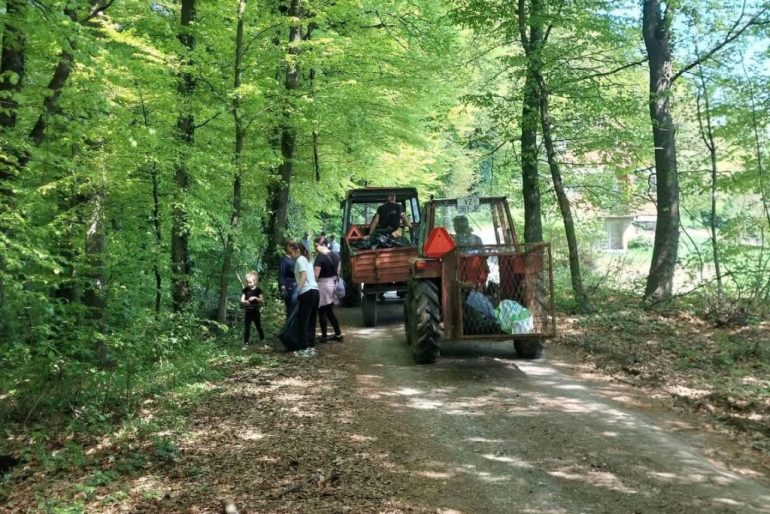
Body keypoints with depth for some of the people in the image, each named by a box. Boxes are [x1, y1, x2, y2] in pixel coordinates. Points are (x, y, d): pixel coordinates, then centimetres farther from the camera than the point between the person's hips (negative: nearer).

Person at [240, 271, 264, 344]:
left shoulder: (258, 290, -5)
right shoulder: (245, 290, 0)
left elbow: (262, 301, -6)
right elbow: (242, 301, -1)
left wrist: (255, 298, -22)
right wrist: (245, 302, -24)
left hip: (256, 311, -1)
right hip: (248, 311, 1)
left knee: (259, 326, 10)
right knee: (247, 327, -1)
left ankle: (262, 339, 26)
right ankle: (246, 342, 4)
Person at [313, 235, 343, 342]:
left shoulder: (320, 257, -18)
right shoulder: (335, 255, 6)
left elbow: (316, 275, -20)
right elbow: (338, 271, 13)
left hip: (323, 285, -8)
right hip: (333, 284, 8)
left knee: (322, 312, 2)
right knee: (330, 311, 17)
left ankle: (324, 336, 8)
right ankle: (338, 334, 18)